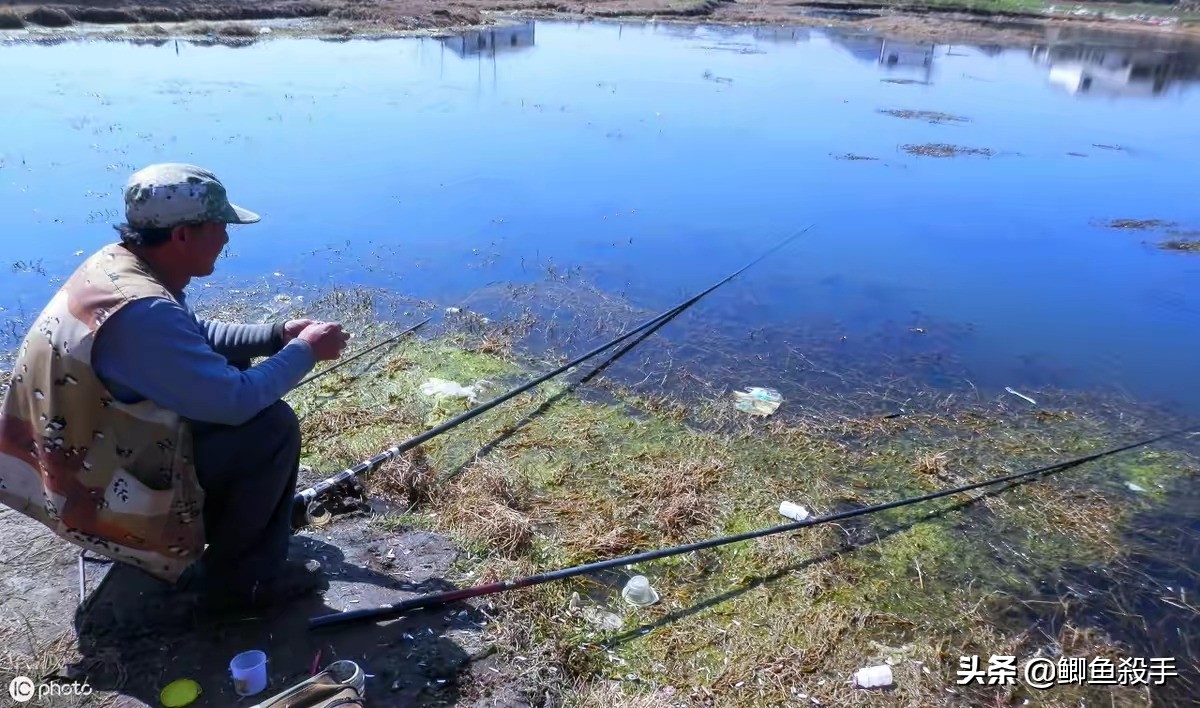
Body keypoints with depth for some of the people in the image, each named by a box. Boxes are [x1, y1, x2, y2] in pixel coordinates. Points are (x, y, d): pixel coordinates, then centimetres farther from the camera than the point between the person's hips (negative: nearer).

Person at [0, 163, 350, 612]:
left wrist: (276, 335, 1)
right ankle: (239, 577, 0)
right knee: (272, 426, -15)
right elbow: (235, 402, -29)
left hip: (76, 447, 10)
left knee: (230, 369, 14)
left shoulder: (116, 264, -2)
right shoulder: (141, 311, -33)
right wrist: (304, 351, -15)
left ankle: (259, 505, 27)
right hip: (91, 491, -10)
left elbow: (197, 337, 13)